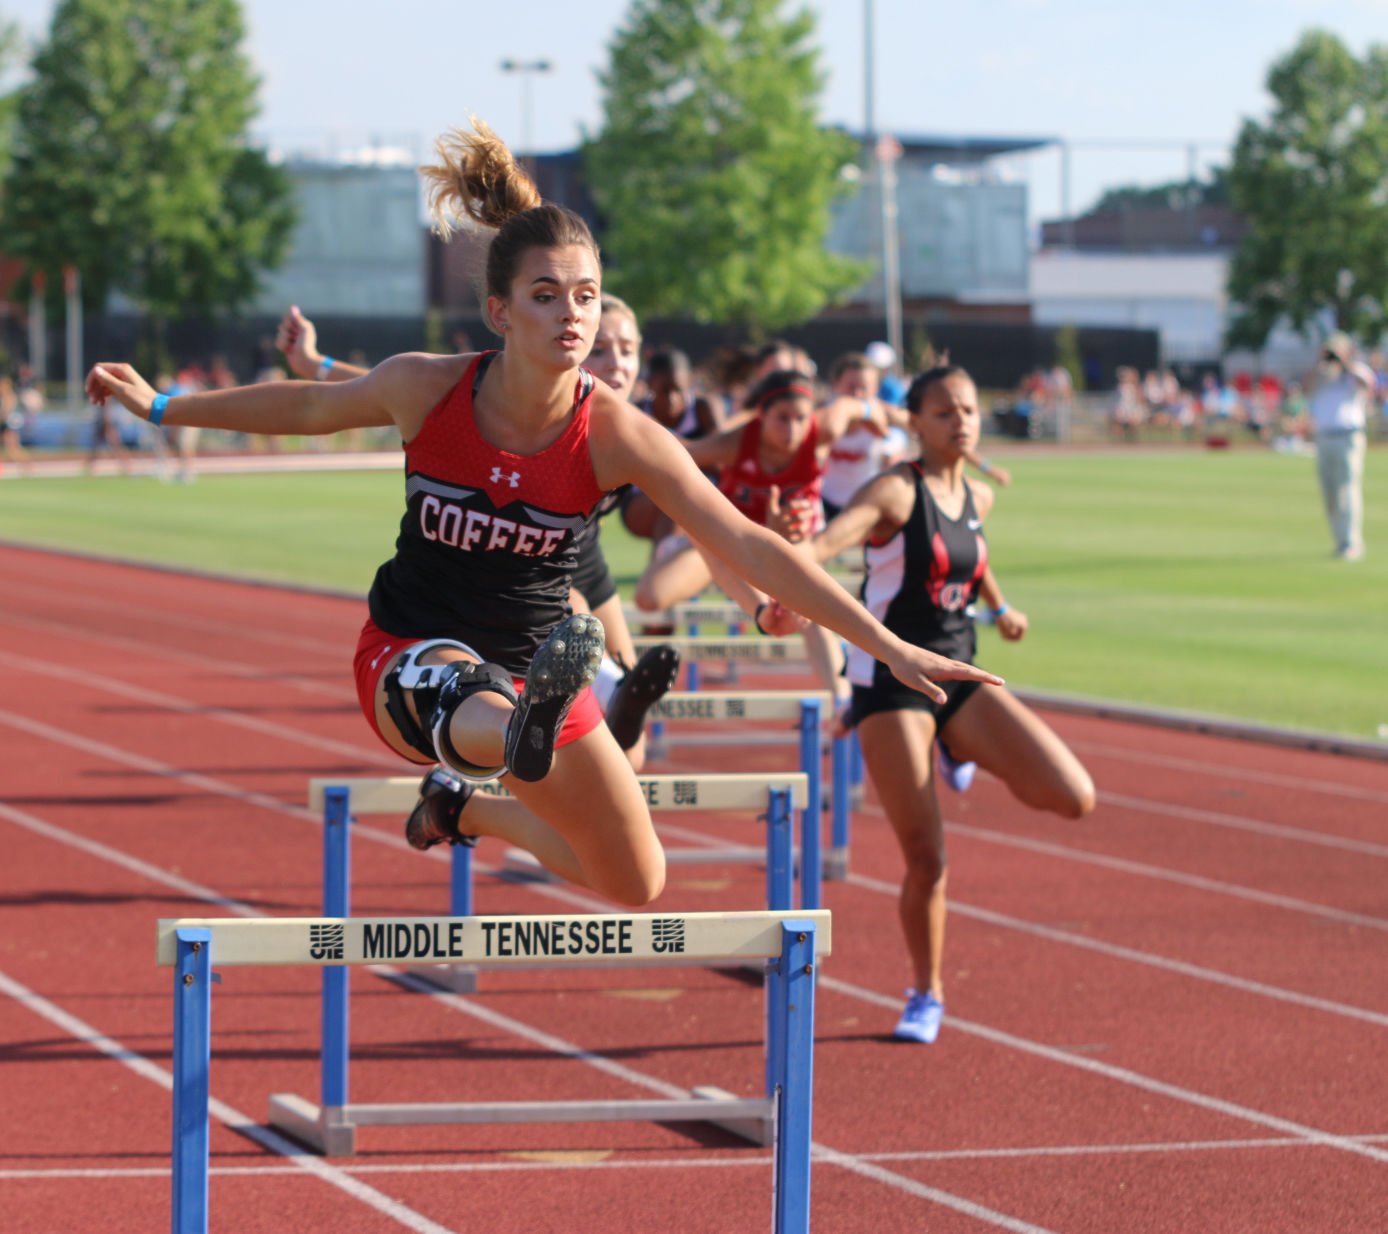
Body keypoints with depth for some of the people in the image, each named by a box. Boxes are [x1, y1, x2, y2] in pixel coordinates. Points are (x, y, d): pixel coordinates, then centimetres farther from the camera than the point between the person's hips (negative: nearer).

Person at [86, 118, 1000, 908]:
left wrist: (888, 646, -27)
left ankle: (469, 808, 34)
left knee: (637, 886, 12)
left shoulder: (617, 435, -20)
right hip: (414, 651, -3)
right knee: (482, 715, -41)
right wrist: (161, 407, 15)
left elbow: (749, 548, -21)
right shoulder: (426, 389, -16)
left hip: (535, 656, 3)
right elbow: (310, 407, 5)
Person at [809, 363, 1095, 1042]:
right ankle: (926, 995, 17)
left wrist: (999, 607, 35)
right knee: (926, 859, -6)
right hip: (890, 684, -6)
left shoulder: (978, 498, 7)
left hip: (959, 675, 6)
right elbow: (832, 536, -34)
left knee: (1074, 798, -10)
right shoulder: (895, 491, -14)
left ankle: (972, 754, 19)